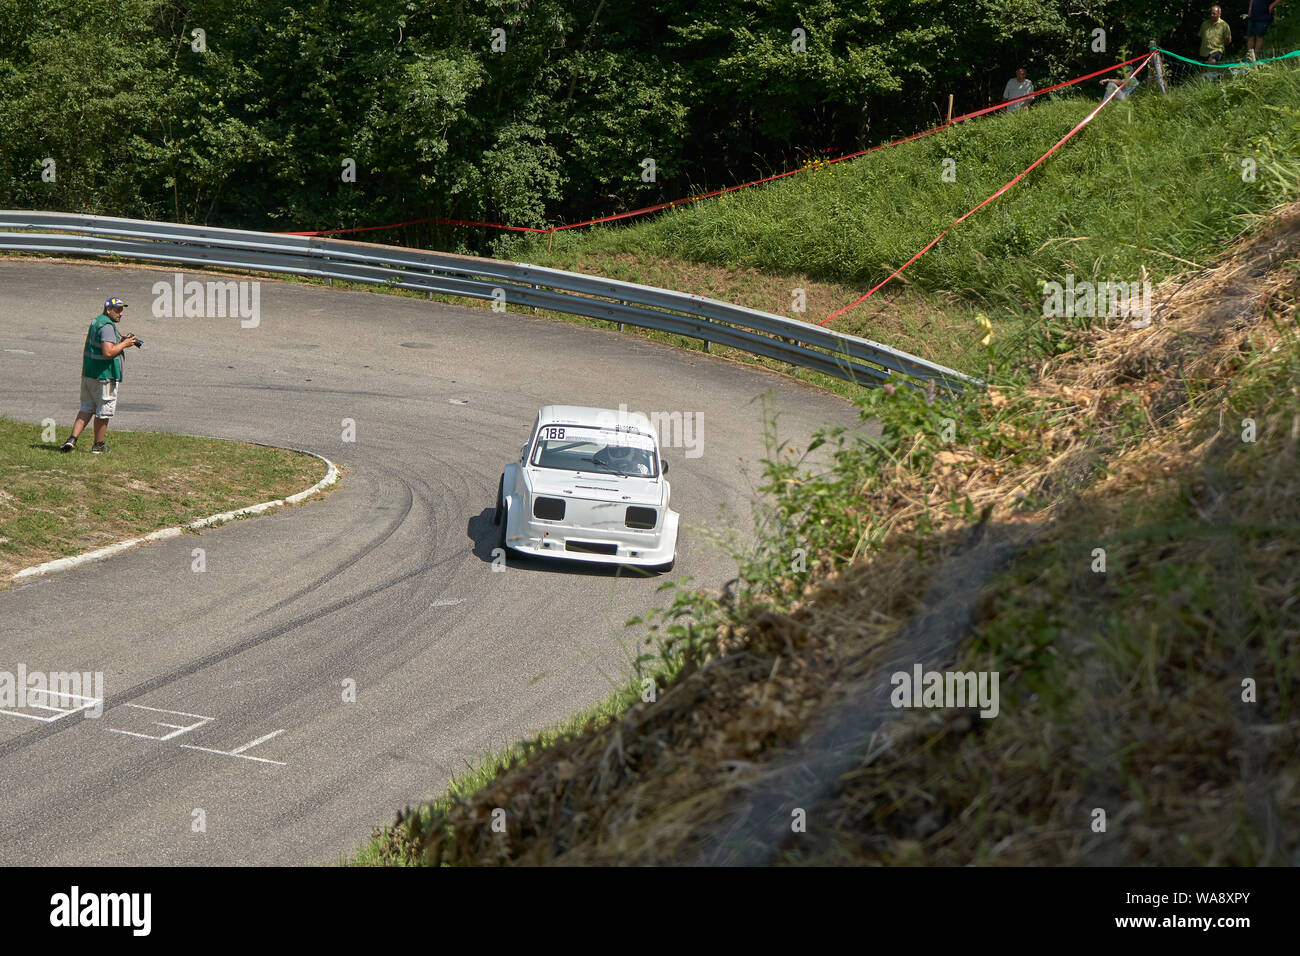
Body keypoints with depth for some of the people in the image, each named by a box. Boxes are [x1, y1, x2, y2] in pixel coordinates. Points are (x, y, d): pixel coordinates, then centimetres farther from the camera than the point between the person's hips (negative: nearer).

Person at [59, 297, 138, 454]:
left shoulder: (95, 321, 13)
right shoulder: (107, 326, -18)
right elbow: (108, 352, -27)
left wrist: (120, 340, 16)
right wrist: (124, 344, -13)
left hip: (88, 374, 9)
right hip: (104, 376, -9)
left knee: (86, 408, 15)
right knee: (103, 412, 4)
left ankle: (72, 439, 3)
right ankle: (98, 445, 14)